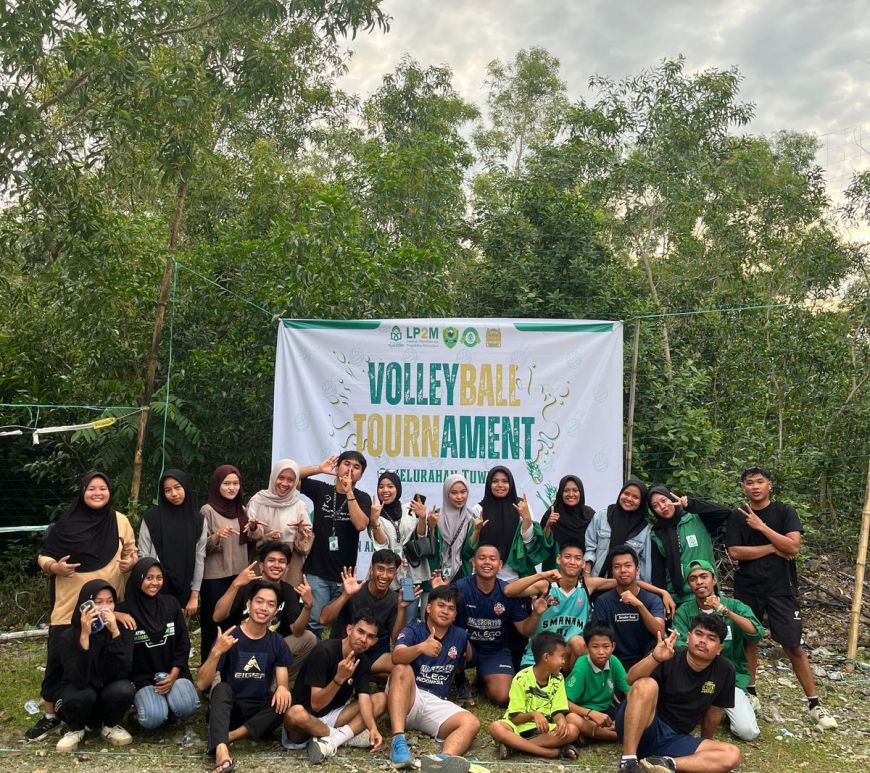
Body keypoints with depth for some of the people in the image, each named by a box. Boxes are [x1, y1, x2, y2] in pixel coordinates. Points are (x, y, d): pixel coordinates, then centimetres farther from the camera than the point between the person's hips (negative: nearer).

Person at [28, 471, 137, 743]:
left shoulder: (120, 521, 2)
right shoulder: (67, 523, -2)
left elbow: (132, 553, 11)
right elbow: (43, 557, 1)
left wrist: (130, 563, -11)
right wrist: (55, 567, -20)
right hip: (70, 605, -1)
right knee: (58, 659, 0)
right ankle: (51, 716, 17)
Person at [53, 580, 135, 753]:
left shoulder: (123, 630, -15)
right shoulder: (68, 636, -19)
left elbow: (121, 674, -27)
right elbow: (79, 681, -32)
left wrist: (115, 633, -35)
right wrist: (85, 636, -40)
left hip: (109, 696, 1)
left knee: (123, 689, -32)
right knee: (83, 695, -35)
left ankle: (110, 727, 0)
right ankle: (75, 730, -1)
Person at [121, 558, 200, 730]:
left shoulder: (171, 603, 3)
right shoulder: (127, 609, -8)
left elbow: (183, 643, 4)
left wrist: (173, 675, -6)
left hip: (173, 672, 2)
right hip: (142, 676, -2)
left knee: (186, 707, -26)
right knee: (154, 719, -27)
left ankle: (167, 703, 9)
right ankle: (145, 702, 8)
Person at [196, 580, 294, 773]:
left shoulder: (277, 643, 1)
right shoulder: (229, 637, -10)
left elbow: (282, 682, -3)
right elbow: (202, 684, -16)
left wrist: (282, 688, -28)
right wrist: (217, 652, -32)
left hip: (259, 711, 2)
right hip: (227, 708, -2)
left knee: (285, 702, -26)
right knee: (222, 688, -32)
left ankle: (230, 736, -23)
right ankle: (221, 752, -52)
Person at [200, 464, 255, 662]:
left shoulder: (242, 511, 11)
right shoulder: (208, 510, -6)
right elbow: (202, 547, -6)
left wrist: (253, 532, -1)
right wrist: (217, 536, -24)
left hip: (239, 576, 5)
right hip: (214, 578, -5)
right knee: (211, 625, 0)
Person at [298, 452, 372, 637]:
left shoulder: (362, 498, 3)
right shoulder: (321, 490, 5)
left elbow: (360, 524, -14)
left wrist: (349, 492, -14)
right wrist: (319, 468, -9)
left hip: (344, 574, 0)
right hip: (317, 572, 0)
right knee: (314, 624, -3)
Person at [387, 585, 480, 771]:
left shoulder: (460, 636, 11)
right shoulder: (412, 631, -2)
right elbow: (397, 657, -25)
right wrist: (421, 647, -42)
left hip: (436, 704, 3)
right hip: (407, 698, -3)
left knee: (471, 723, -25)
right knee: (402, 670, -33)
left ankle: (444, 760, -57)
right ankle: (398, 740, -43)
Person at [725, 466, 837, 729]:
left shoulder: (785, 512, -1)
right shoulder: (737, 517, 2)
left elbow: (793, 547, -13)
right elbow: (734, 552, -9)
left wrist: (761, 526, -15)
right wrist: (774, 548, -11)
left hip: (781, 588, -2)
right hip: (747, 589, 2)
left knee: (793, 646, -3)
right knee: (749, 640, 10)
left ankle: (814, 704, 5)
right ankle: (750, 692, 25)